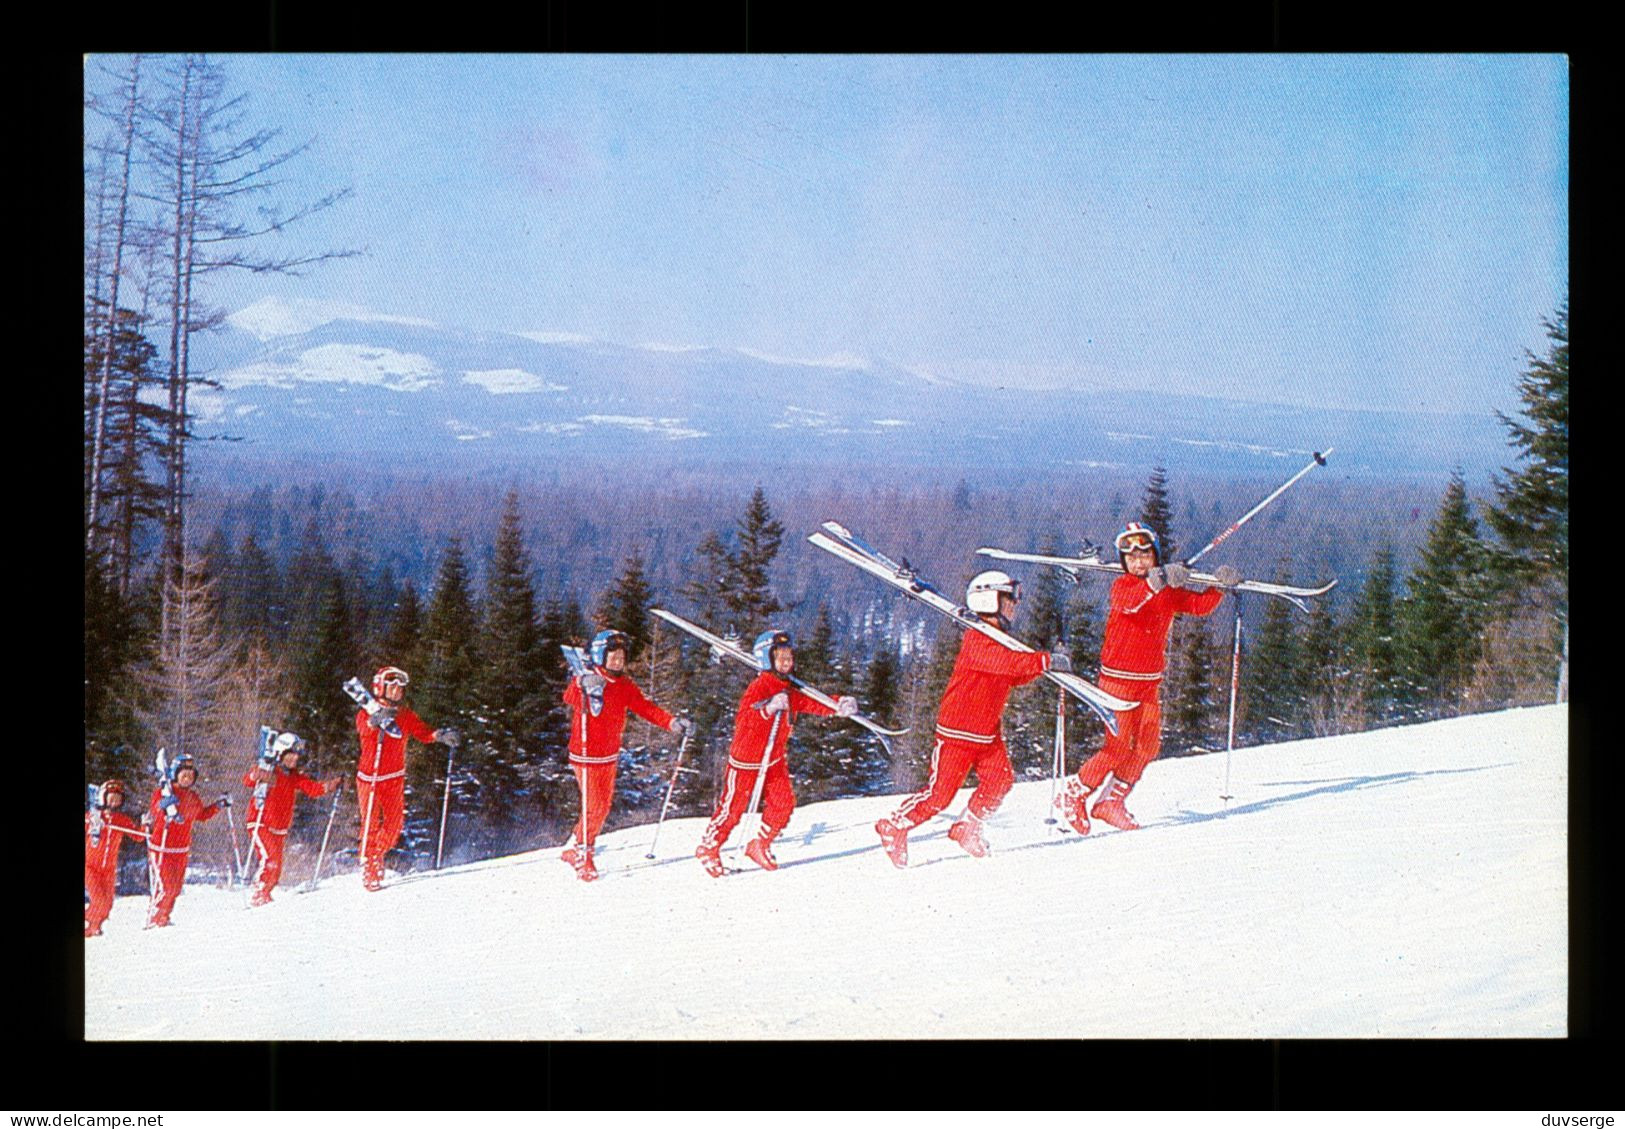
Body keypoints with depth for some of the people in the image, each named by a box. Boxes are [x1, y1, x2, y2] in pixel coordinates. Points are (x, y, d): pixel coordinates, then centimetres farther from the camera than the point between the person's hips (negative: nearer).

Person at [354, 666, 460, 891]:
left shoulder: (406, 715, 8)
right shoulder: (368, 713, -5)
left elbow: (423, 733, -2)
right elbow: (362, 727, -27)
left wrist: (441, 735, -22)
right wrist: (377, 720, -50)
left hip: (394, 778, 4)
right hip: (369, 777, -4)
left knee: (395, 822, -2)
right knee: (371, 824, -6)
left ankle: (377, 855, 23)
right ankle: (368, 872, 4)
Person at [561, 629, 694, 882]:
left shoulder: (625, 685, 4)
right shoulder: (585, 681, -16)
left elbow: (645, 708, 5)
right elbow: (569, 697, -36)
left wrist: (673, 723, -7)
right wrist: (585, 689, -58)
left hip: (609, 756, 7)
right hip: (586, 757, -7)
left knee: (604, 805, 15)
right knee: (594, 806, -10)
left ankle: (576, 849, 32)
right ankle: (581, 854, 8)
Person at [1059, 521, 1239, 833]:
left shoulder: (1170, 591, 8)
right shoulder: (1122, 586, -11)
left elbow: (1199, 605, 8)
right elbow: (1127, 602, -33)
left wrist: (1219, 586, -10)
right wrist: (1156, 582, -51)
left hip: (1150, 681, 6)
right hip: (1118, 678, -6)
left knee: (1148, 746, 2)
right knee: (1119, 746, -11)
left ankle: (1112, 802, 17)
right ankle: (1074, 795, 6)